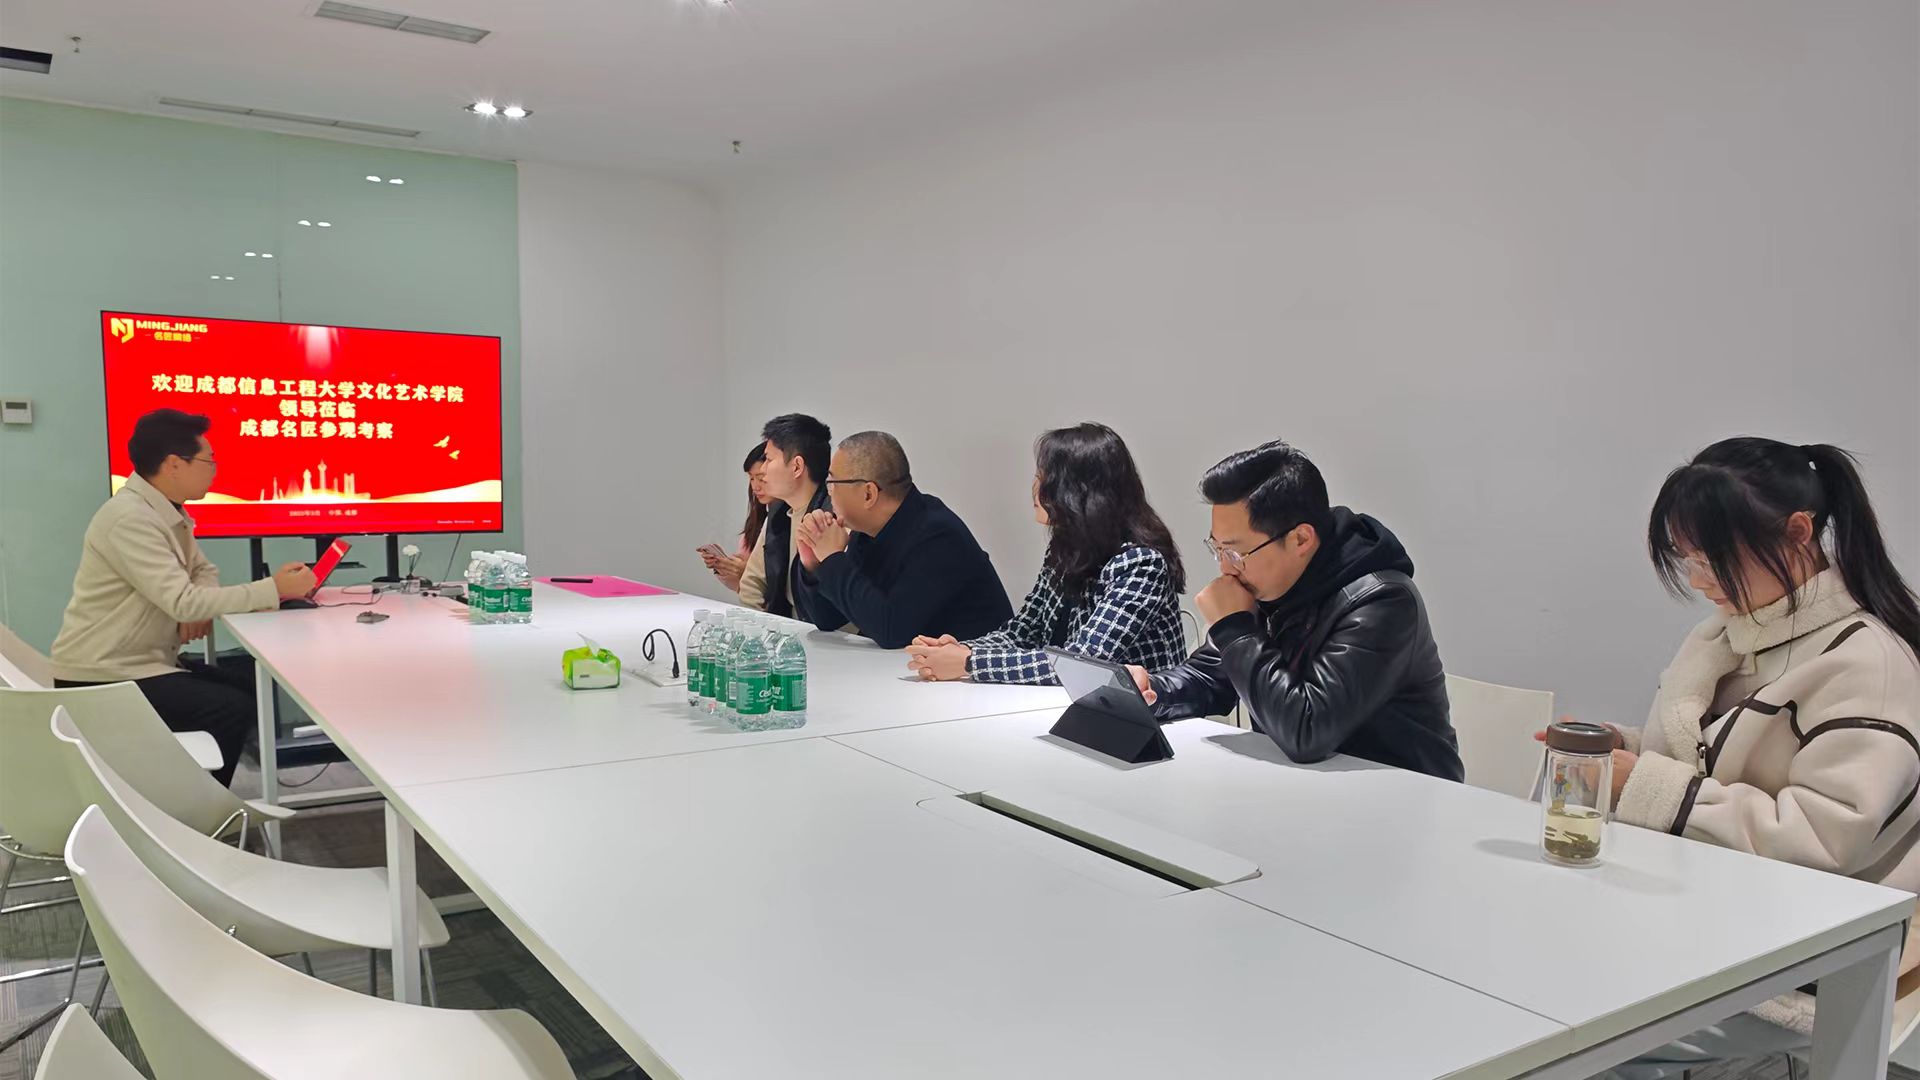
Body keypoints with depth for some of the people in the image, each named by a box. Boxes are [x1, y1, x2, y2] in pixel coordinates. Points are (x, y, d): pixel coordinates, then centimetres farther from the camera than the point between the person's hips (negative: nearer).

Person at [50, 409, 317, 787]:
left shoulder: (167, 511, 7)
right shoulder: (130, 519, -23)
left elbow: (203, 570, 16)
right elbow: (183, 603, -29)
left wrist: (199, 608, -8)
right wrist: (273, 589, -26)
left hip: (145, 662, 9)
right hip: (104, 679, -9)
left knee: (254, 685, 6)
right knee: (234, 709, -20)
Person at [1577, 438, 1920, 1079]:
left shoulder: (1863, 661, -13)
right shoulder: (1726, 633, 11)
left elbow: (1827, 835, -21)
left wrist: (1651, 786, -23)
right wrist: (1620, 751, -2)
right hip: (1695, 913, 7)